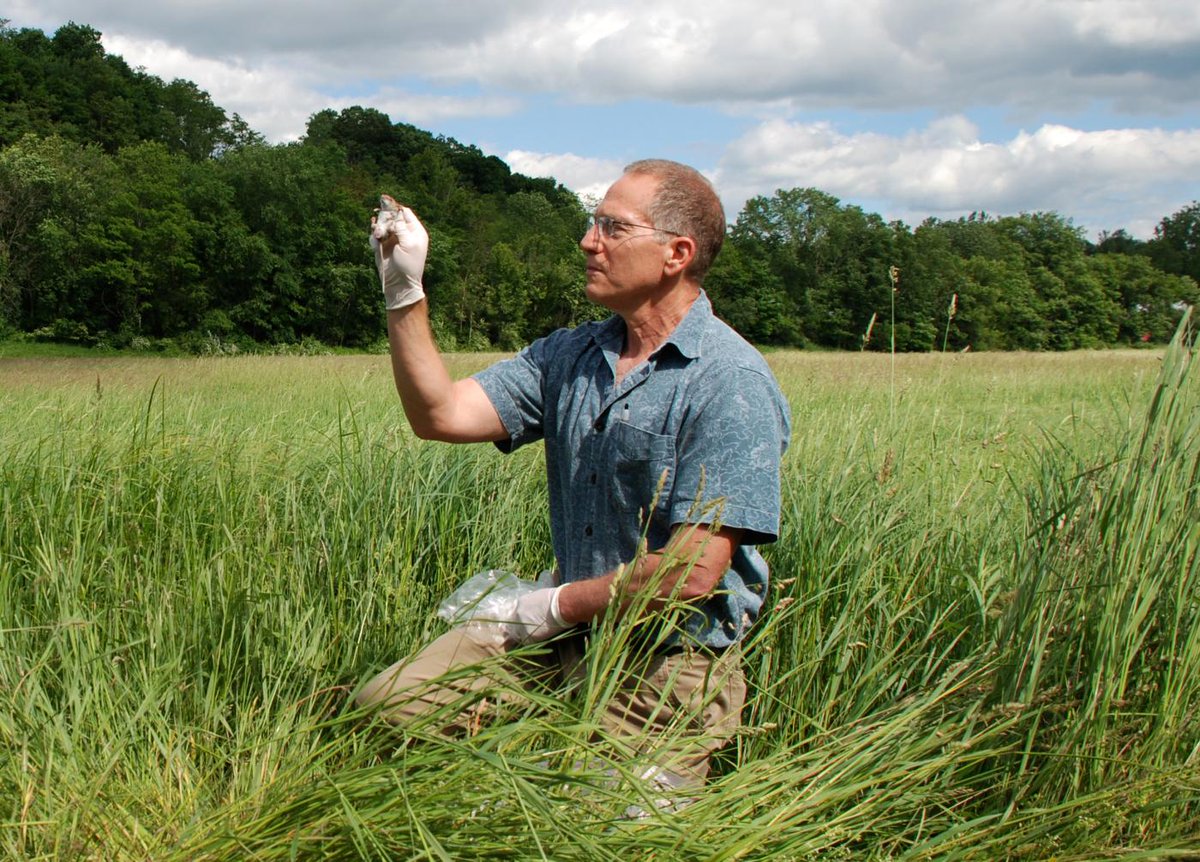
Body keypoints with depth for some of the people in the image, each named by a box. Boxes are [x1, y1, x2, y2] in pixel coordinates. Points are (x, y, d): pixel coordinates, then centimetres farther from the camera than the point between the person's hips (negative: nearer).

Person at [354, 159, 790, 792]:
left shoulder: (732, 384, -17)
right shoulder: (569, 356, 7)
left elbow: (692, 573, -21)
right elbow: (441, 415, 0)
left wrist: (559, 604, -10)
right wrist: (405, 292, -7)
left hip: (670, 667, -6)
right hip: (563, 633, 6)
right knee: (381, 704, -1)